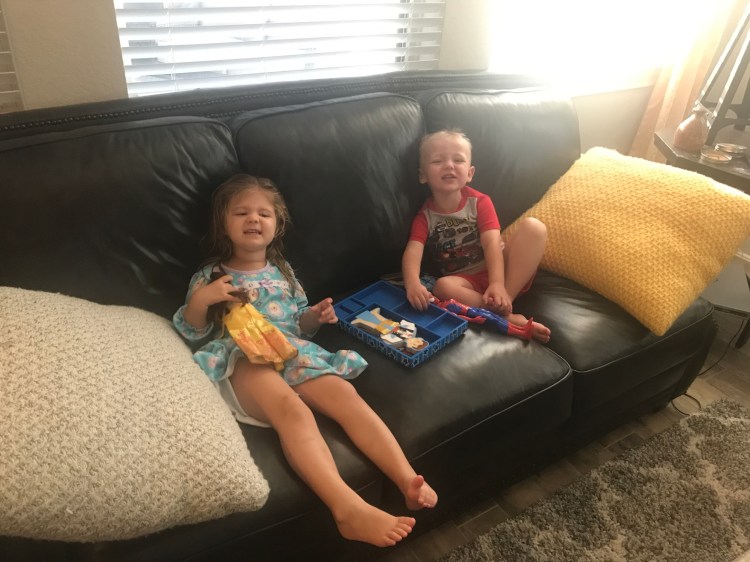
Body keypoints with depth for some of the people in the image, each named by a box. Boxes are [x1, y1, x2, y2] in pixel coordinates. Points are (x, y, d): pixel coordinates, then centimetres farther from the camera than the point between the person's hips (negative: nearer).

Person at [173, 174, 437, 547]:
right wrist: (199, 300, -10)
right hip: (243, 360, -4)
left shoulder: (282, 272, 25)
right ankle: (348, 509, -50)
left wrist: (314, 317, 5)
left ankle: (409, 481, -35)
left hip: (294, 353, 4)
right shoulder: (208, 276, 15)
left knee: (344, 393, -26)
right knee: (292, 409, -36)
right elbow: (192, 333, 9)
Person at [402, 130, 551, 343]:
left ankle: (507, 299, -27)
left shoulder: (479, 202, -3)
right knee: (443, 287, -36)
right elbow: (413, 252, -21)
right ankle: (509, 317, -31)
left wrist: (498, 283, -35)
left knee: (533, 226, -21)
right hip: (466, 282, -1)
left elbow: (492, 243, -17)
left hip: (498, 270, 1)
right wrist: (413, 284, -44)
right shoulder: (424, 217, -3)